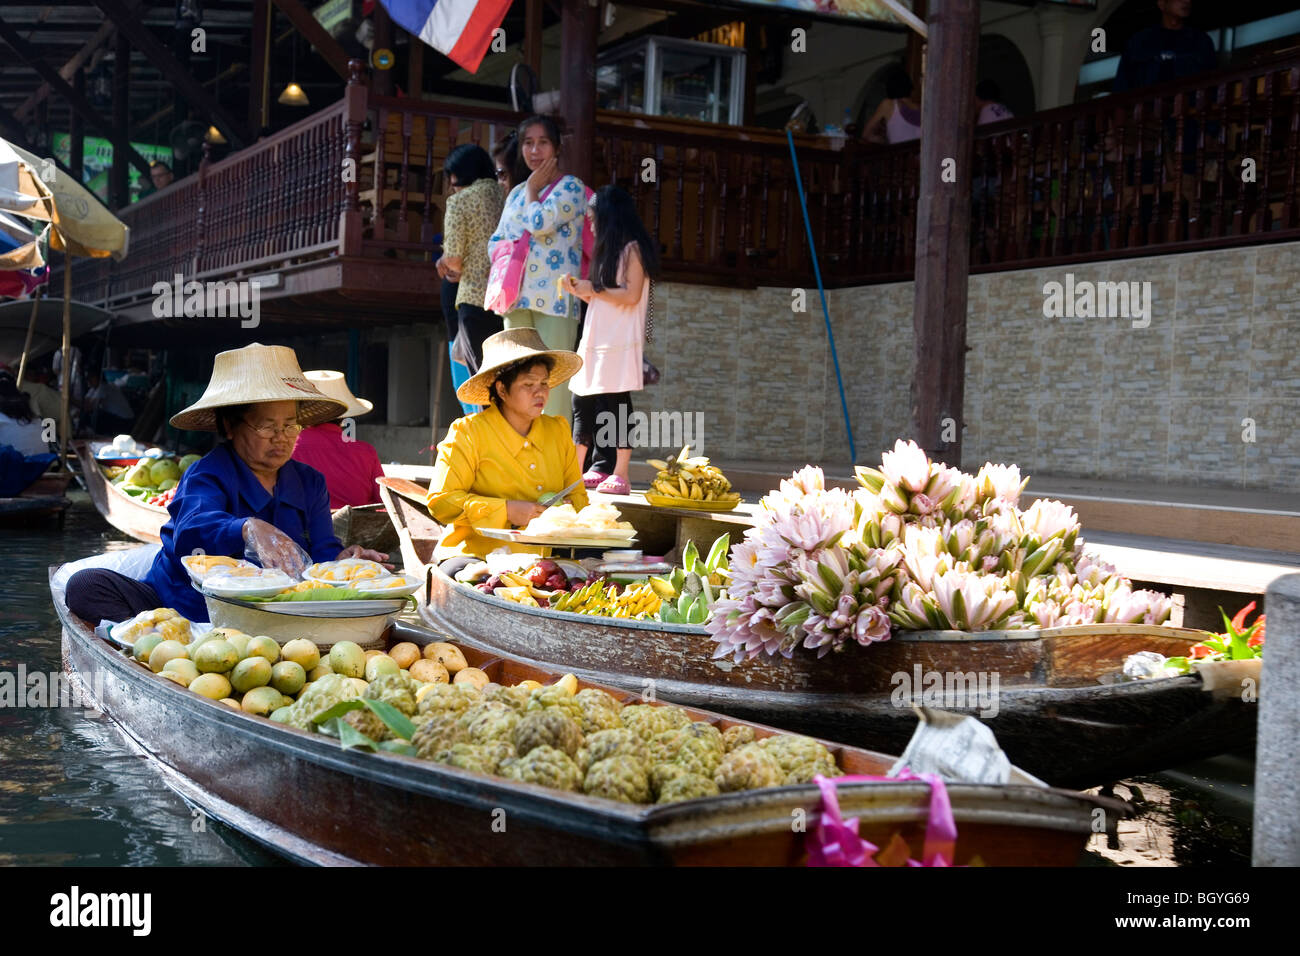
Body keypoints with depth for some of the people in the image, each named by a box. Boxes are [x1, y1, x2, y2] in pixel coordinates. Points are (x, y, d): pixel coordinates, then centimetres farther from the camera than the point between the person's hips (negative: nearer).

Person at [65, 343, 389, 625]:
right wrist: (249, 529, -51)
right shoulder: (207, 475, -8)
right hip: (184, 606, -3)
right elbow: (194, 529, -30)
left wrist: (340, 558, -25)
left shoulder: (310, 483, 10)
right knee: (87, 586, -22)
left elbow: (322, 550, 1)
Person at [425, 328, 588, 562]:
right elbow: (440, 501, -7)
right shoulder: (468, 433, -1)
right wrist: (507, 511, -14)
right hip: (476, 557, -4)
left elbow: (577, 496, 21)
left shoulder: (558, 430, 14)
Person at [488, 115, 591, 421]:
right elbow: (497, 239, 25)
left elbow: (541, 223, -15)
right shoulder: (516, 193, 21)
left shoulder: (570, 187, 1)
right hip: (518, 296, 7)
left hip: (553, 295, -7)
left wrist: (533, 188, 2)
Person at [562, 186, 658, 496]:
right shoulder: (609, 250, 22)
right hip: (596, 340, 9)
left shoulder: (632, 248, -6)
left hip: (619, 342, -9)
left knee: (616, 404, -11)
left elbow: (631, 295, -16)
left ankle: (620, 476, -10)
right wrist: (580, 290, 9)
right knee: (582, 403, 8)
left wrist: (593, 289, -8)